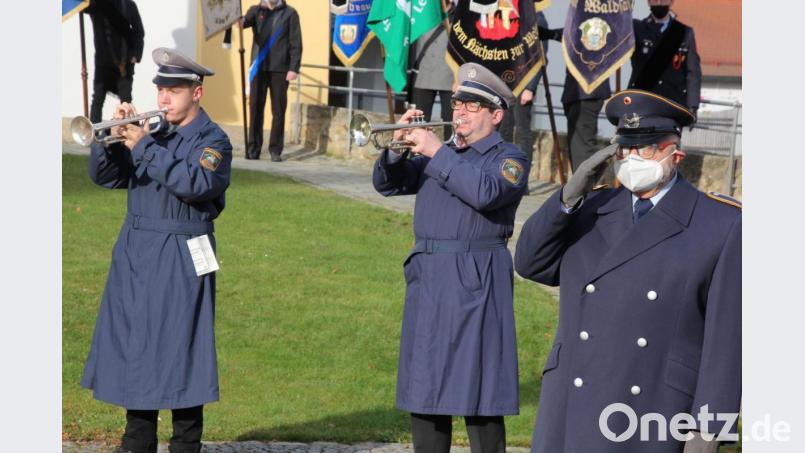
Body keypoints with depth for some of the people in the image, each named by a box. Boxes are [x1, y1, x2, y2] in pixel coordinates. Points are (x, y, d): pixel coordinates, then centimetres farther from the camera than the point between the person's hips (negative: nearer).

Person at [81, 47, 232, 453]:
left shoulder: (212, 140, -4)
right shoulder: (154, 133, 13)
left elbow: (197, 183, -23)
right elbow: (104, 176, 10)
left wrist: (144, 147, -20)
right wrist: (114, 138, -9)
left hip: (180, 262, -6)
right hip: (134, 255, 6)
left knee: (178, 354, -4)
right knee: (135, 350, 10)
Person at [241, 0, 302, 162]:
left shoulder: (289, 13, 5)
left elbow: (296, 43, 1)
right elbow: (245, 20, -10)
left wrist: (294, 68, -8)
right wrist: (240, 21, -34)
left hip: (280, 69, -2)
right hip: (259, 68, 2)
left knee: (278, 110, 1)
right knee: (255, 108, 2)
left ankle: (275, 150, 7)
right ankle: (253, 149, 7)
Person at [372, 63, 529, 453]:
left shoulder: (509, 159, -1)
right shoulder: (441, 153, 18)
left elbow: (485, 192, -22)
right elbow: (387, 184, 11)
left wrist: (438, 152, -18)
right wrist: (398, 147, -7)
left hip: (475, 285, -6)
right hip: (427, 281, 6)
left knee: (479, 393, -8)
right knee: (425, 389, 10)